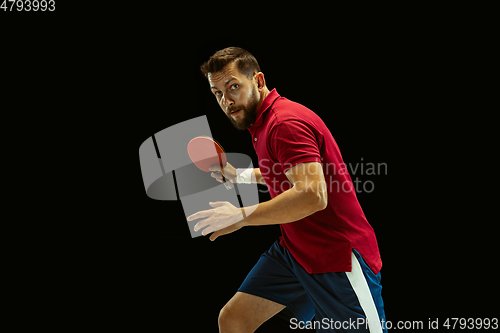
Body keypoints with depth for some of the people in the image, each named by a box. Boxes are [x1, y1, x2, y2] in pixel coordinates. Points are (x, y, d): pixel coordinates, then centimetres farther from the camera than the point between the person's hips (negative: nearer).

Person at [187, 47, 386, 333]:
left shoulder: (287, 122, -21)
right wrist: (242, 175, 20)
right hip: (293, 250, 9)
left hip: (337, 255, -9)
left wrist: (242, 216, -29)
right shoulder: (262, 122, 11)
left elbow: (313, 194, -35)